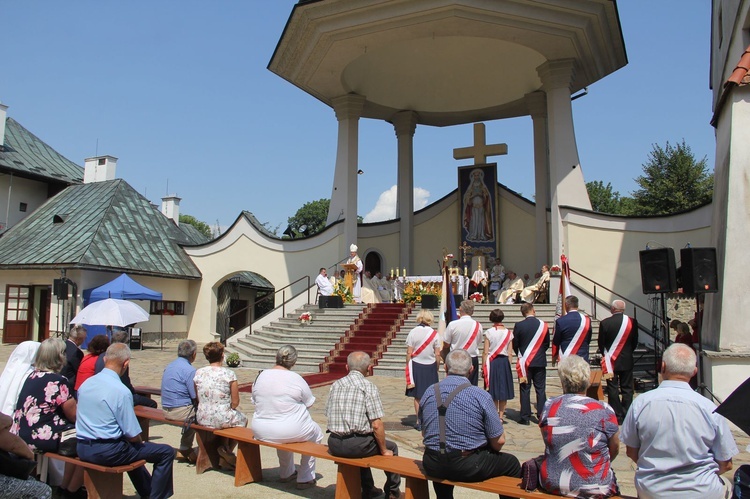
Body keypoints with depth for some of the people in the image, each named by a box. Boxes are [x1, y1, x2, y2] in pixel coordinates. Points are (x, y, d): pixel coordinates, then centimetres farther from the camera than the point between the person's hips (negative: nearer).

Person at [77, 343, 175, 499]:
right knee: (167, 452, 0)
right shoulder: (121, 391, -21)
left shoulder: (85, 383, 2)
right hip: (107, 452, -9)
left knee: (131, 446, 36)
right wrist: (141, 442, 6)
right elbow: (133, 435, -18)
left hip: (82, 450, 9)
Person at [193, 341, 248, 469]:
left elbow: (197, 399, 7)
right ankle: (227, 450, 19)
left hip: (202, 419, 4)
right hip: (222, 419, -4)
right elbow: (235, 402, -8)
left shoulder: (198, 373, -2)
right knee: (243, 419, 27)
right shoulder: (229, 374, -13)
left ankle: (225, 448, 27)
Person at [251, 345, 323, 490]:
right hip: (290, 432, -5)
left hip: (260, 432, 5)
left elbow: (255, 401, 8)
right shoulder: (296, 379, -15)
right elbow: (309, 403, -3)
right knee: (316, 433, 24)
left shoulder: (261, 376, -4)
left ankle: (286, 473, 49)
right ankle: (305, 478, 25)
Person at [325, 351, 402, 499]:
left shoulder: (336, 385, 5)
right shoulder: (369, 387, -11)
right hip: (356, 446, -6)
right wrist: (384, 451, -1)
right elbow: (377, 425, -14)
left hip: (334, 445, 6)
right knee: (392, 447, 20)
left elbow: (328, 415, 10)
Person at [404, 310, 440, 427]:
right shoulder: (434, 333, -5)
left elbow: (409, 353, -7)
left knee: (418, 396, 7)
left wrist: (408, 367, 4)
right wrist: (436, 368, 12)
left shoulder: (413, 332, -8)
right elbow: (437, 354, -1)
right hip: (430, 366, 1)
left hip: (416, 365, -1)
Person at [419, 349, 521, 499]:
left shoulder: (429, 393, 0)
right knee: (512, 463, 17)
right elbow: (498, 441, -7)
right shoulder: (481, 396, -12)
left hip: (433, 467, 5)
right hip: (468, 468, -4)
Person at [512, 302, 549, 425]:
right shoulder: (543, 325, -4)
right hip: (540, 362, 1)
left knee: (525, 389, 4)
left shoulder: (519, 326, -9)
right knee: (540, 389, 8)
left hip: (524, 362, -1)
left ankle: (525, 417, 6)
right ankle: (542, 416, 10)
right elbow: (547, 344, 4)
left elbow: (515, 345, -2)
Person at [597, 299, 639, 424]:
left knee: (613, 389, 5)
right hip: (627, 361, 2)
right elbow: (635, 342, 3)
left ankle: (617, 417, 6)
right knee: (627, 389, 10)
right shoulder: (632, 322, -6)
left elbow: (601, 343, -4)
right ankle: (627, 416, 12)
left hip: (610, 361, -2)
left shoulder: (605, 323, -12)